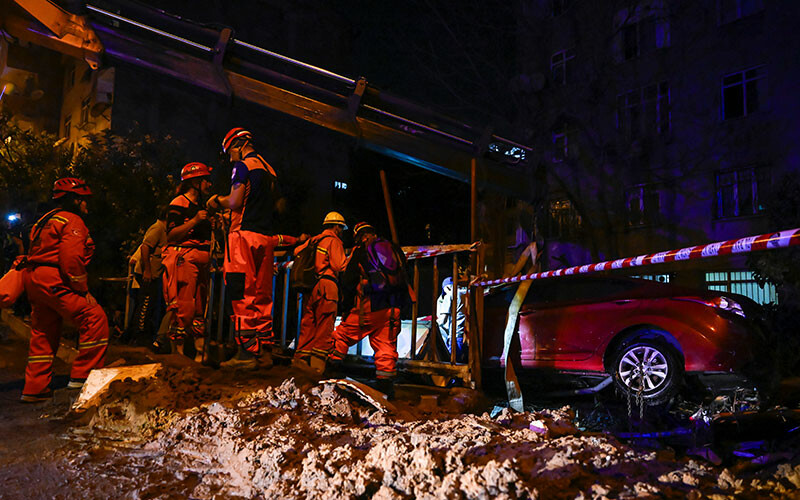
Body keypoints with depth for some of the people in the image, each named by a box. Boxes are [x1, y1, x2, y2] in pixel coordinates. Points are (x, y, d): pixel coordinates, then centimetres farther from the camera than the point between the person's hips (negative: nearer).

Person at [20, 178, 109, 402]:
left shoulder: (47, 220, 25)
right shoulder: (73, 221, -7)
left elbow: (38, 253, 24)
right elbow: (71, 259, -20)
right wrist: (84, 291, -15)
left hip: (34, 280, 11)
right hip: (54, 281, -11)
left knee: (43, 333, 15)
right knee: (94, 317, -10)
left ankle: (35, 388, 19)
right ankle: (83, 374, -9)